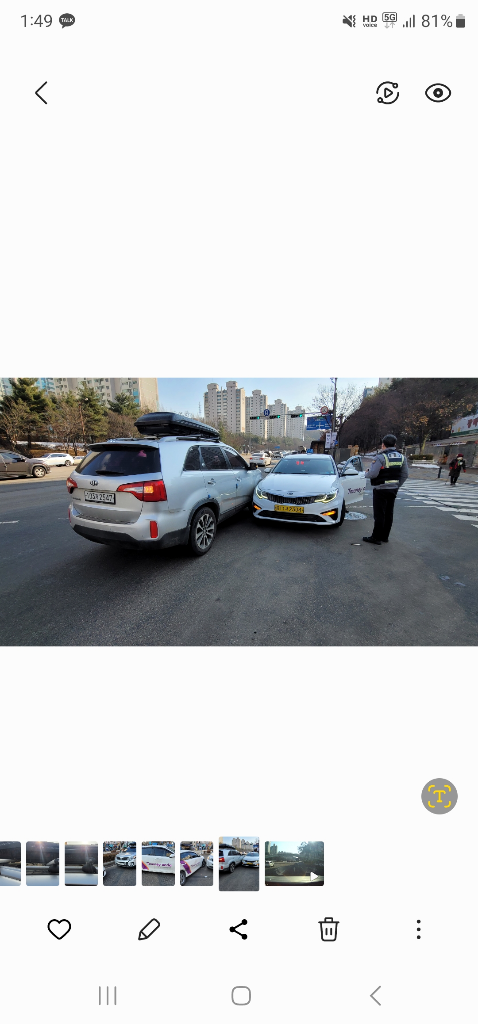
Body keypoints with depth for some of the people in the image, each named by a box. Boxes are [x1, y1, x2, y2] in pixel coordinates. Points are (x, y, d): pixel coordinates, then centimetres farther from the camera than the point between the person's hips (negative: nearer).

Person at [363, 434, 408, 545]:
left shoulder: (380, 457, -16)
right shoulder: (401, 457, 7)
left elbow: (373, 474, -22)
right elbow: (405, 474, 9)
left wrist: (366, 472, 0)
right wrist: (397, 485, 18)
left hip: (381, 490, -7)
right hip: (393, 490, 7)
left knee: (379, 514, -2)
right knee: (388, 514, 12)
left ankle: (376, 537, 2)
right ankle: (385, 537, 20)